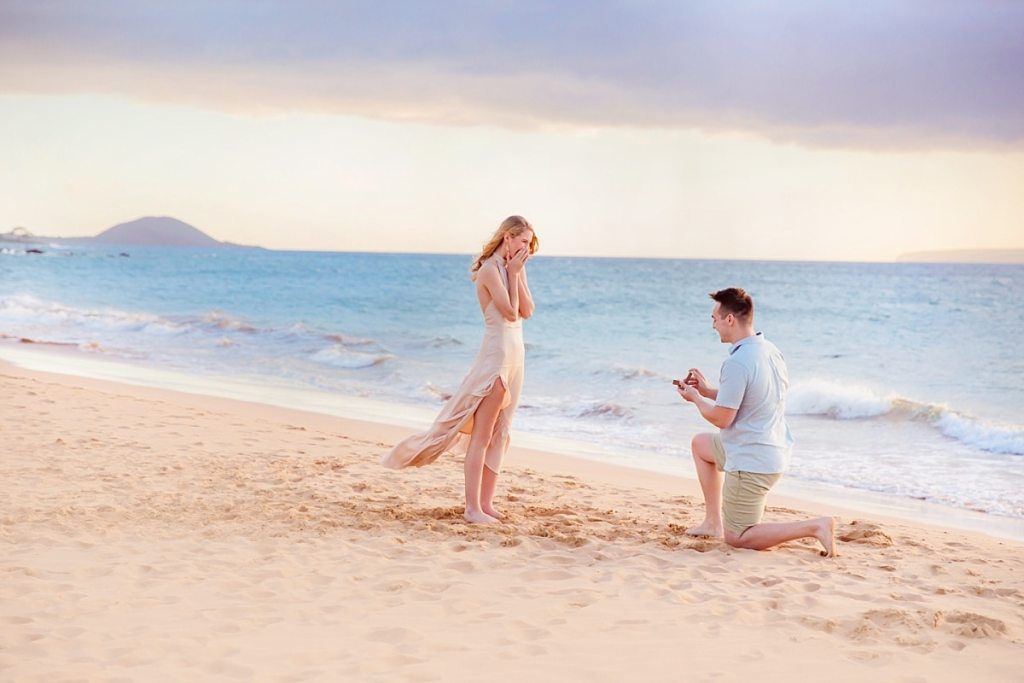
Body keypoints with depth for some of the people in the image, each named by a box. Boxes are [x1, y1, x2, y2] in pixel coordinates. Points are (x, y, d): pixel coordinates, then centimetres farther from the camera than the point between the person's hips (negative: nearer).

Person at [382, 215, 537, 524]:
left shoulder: (514, 268, 13)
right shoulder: (490, 269, -12)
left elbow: (527, 311, 5)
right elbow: (510, 313, -17)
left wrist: (518, 274, -1)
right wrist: (512, 274, -11)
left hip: (514, 353, 9)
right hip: (496, 353, -9)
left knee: (499, 434, 10)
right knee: (481, 435, -7)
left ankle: (486, 502, 16)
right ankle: (472, 508, -5)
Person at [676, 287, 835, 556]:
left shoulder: (737, 363, -25)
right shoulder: (770, 350, 4)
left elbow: (721, 418, -20)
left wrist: (695, 398, -2)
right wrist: (707, 390, 14)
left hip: (751, 462, -10)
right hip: (775, 450, 10)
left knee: (737, 539, 3)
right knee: (700, 444, 30)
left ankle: (815, 527, -10)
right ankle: (713, 522, 29)